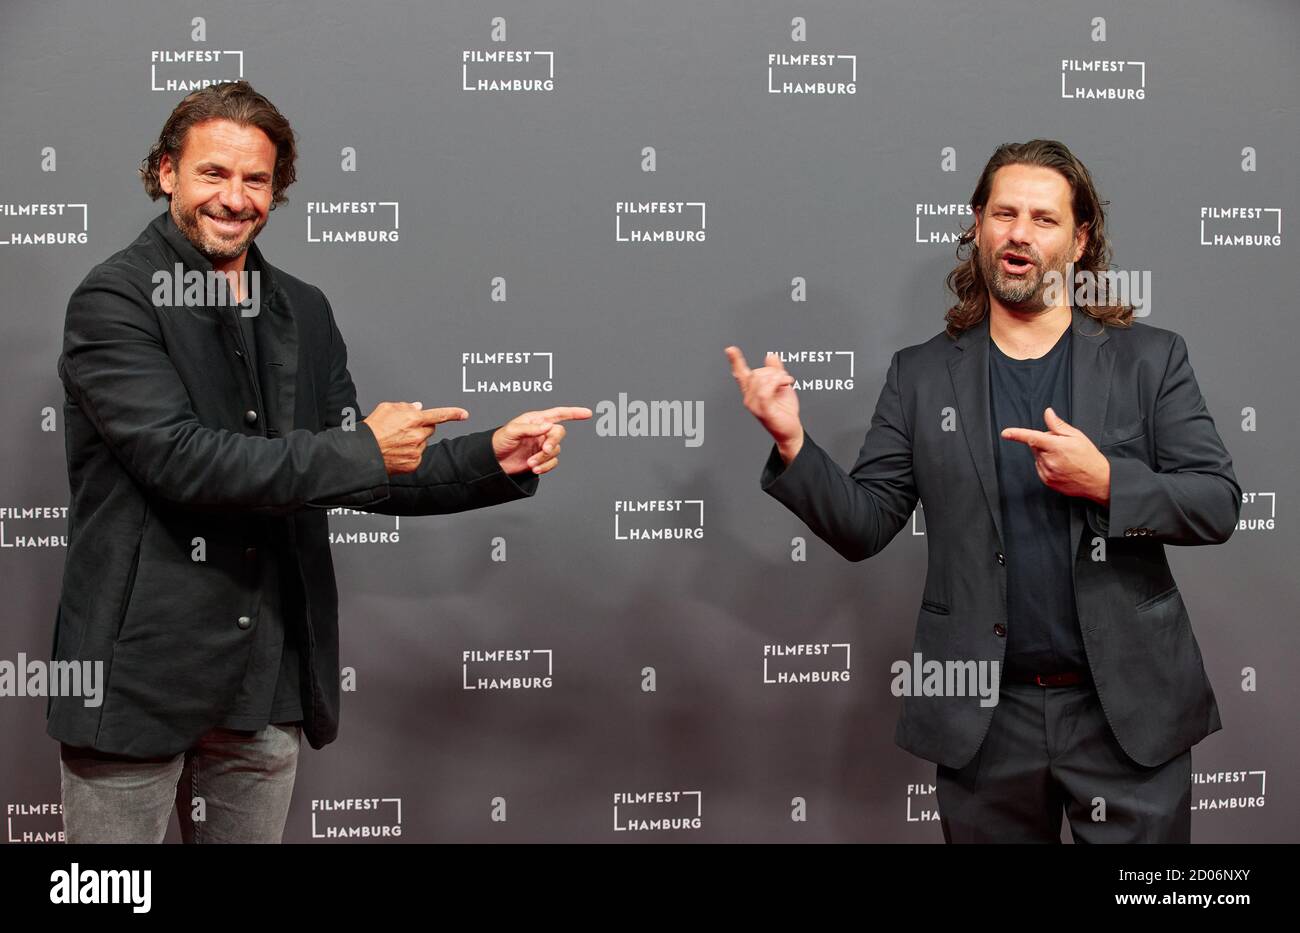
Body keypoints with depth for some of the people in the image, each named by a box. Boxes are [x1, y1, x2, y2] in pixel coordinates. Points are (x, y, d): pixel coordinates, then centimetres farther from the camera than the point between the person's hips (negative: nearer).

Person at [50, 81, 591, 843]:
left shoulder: (303, 313, 11)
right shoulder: (115, 301, -8)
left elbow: (363, 481, 13)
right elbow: (180, 459, -21)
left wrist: (495, 460, -1)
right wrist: (364, 450, -16)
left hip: (268, 685, 6)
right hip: (140, 670, -5)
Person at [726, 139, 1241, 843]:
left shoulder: (1151, 358, 2)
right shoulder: (921, 374, 4)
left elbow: (1218, 505, -2)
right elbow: (862, 527, 1)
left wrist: (1106, 482, -19)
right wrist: (793, 444, -16)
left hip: (1130, 710, 0)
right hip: (984, 717, 1)